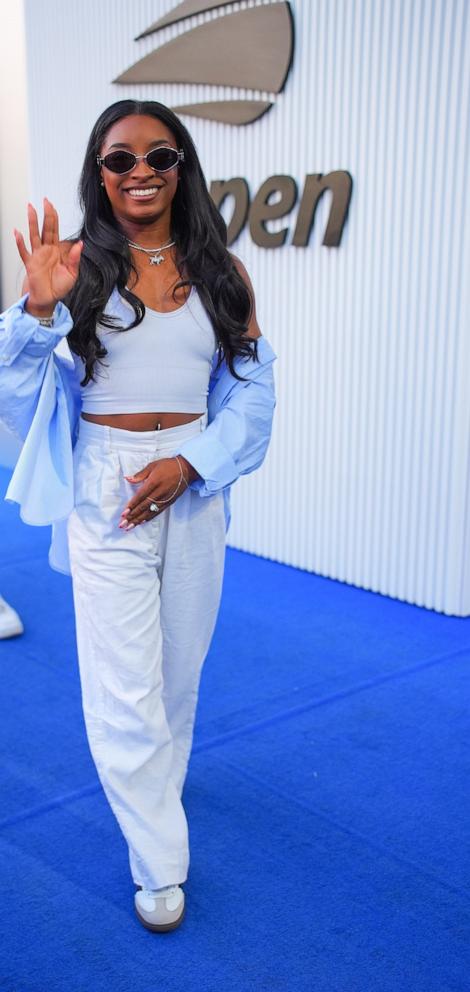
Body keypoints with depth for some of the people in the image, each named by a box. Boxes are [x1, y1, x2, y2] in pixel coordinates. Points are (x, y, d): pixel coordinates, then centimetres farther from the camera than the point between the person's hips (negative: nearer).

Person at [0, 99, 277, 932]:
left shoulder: (220, 271, 4)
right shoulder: (79, 266, -1)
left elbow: (252, 388, 0)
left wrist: (188, 464, -12)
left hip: (195, 485, 3)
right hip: (104, 490, -2)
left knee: (180, 662, 16)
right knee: (123, 685, -1)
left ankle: (156, 788, 44)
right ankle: (161, 862, 16)